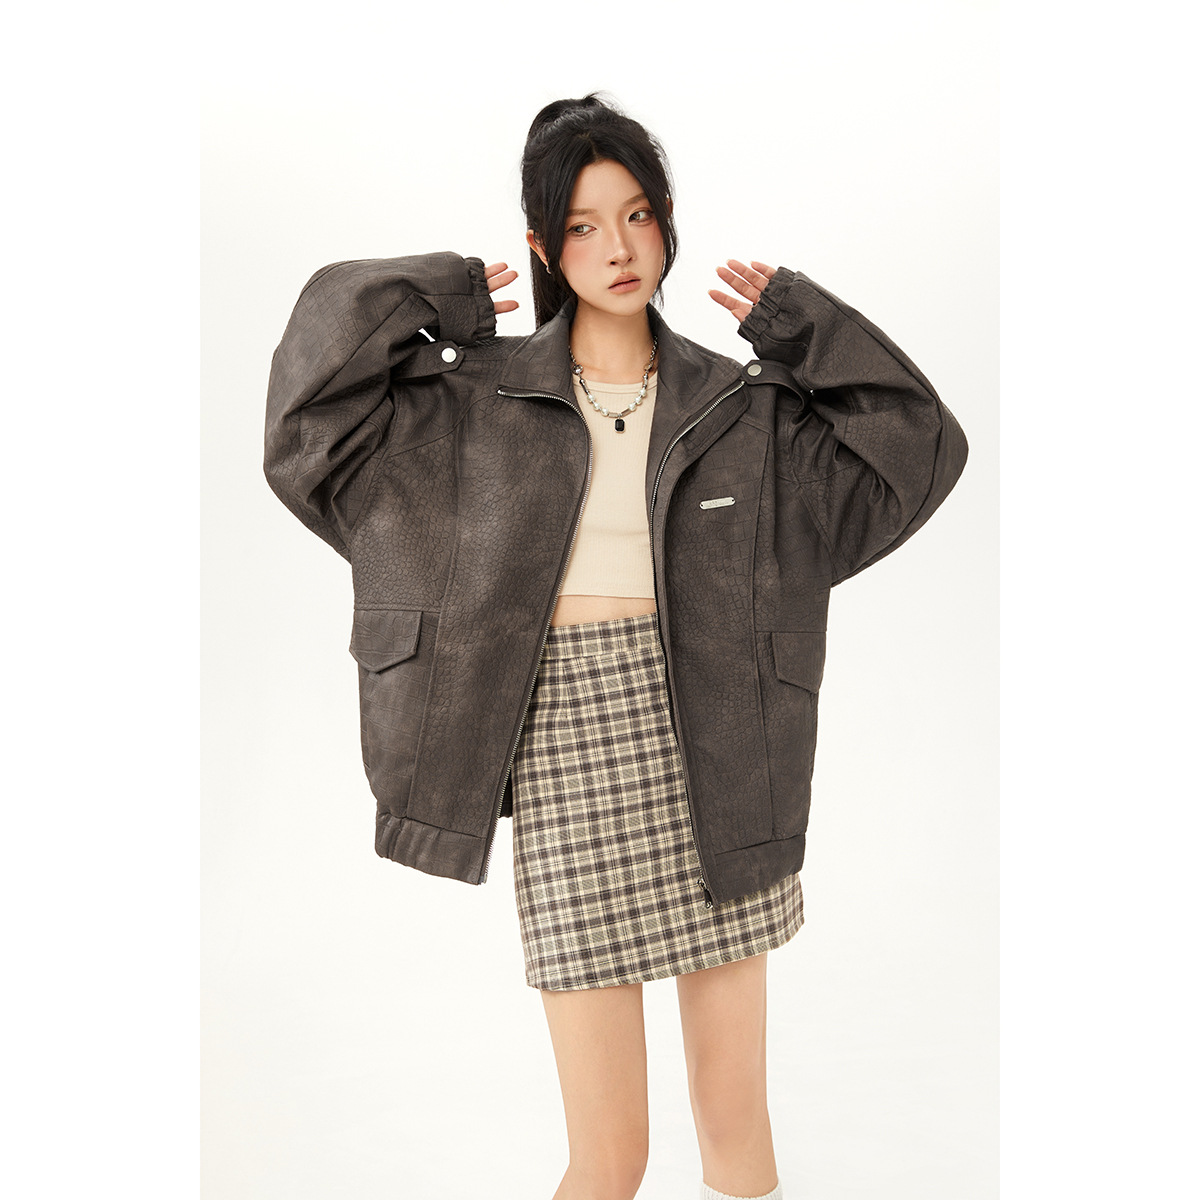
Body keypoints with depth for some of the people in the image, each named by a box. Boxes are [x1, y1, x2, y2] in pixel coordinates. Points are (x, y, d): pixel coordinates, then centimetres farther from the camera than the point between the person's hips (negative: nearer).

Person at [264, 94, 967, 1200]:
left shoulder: (741, 404, 9)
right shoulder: (480, 396, 5)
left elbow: (919, 450, 7)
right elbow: (314, 408, -3)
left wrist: (795, 321, 4)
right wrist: (446, 300, 2)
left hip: (711, 751, 3)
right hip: (571, 740, -2)